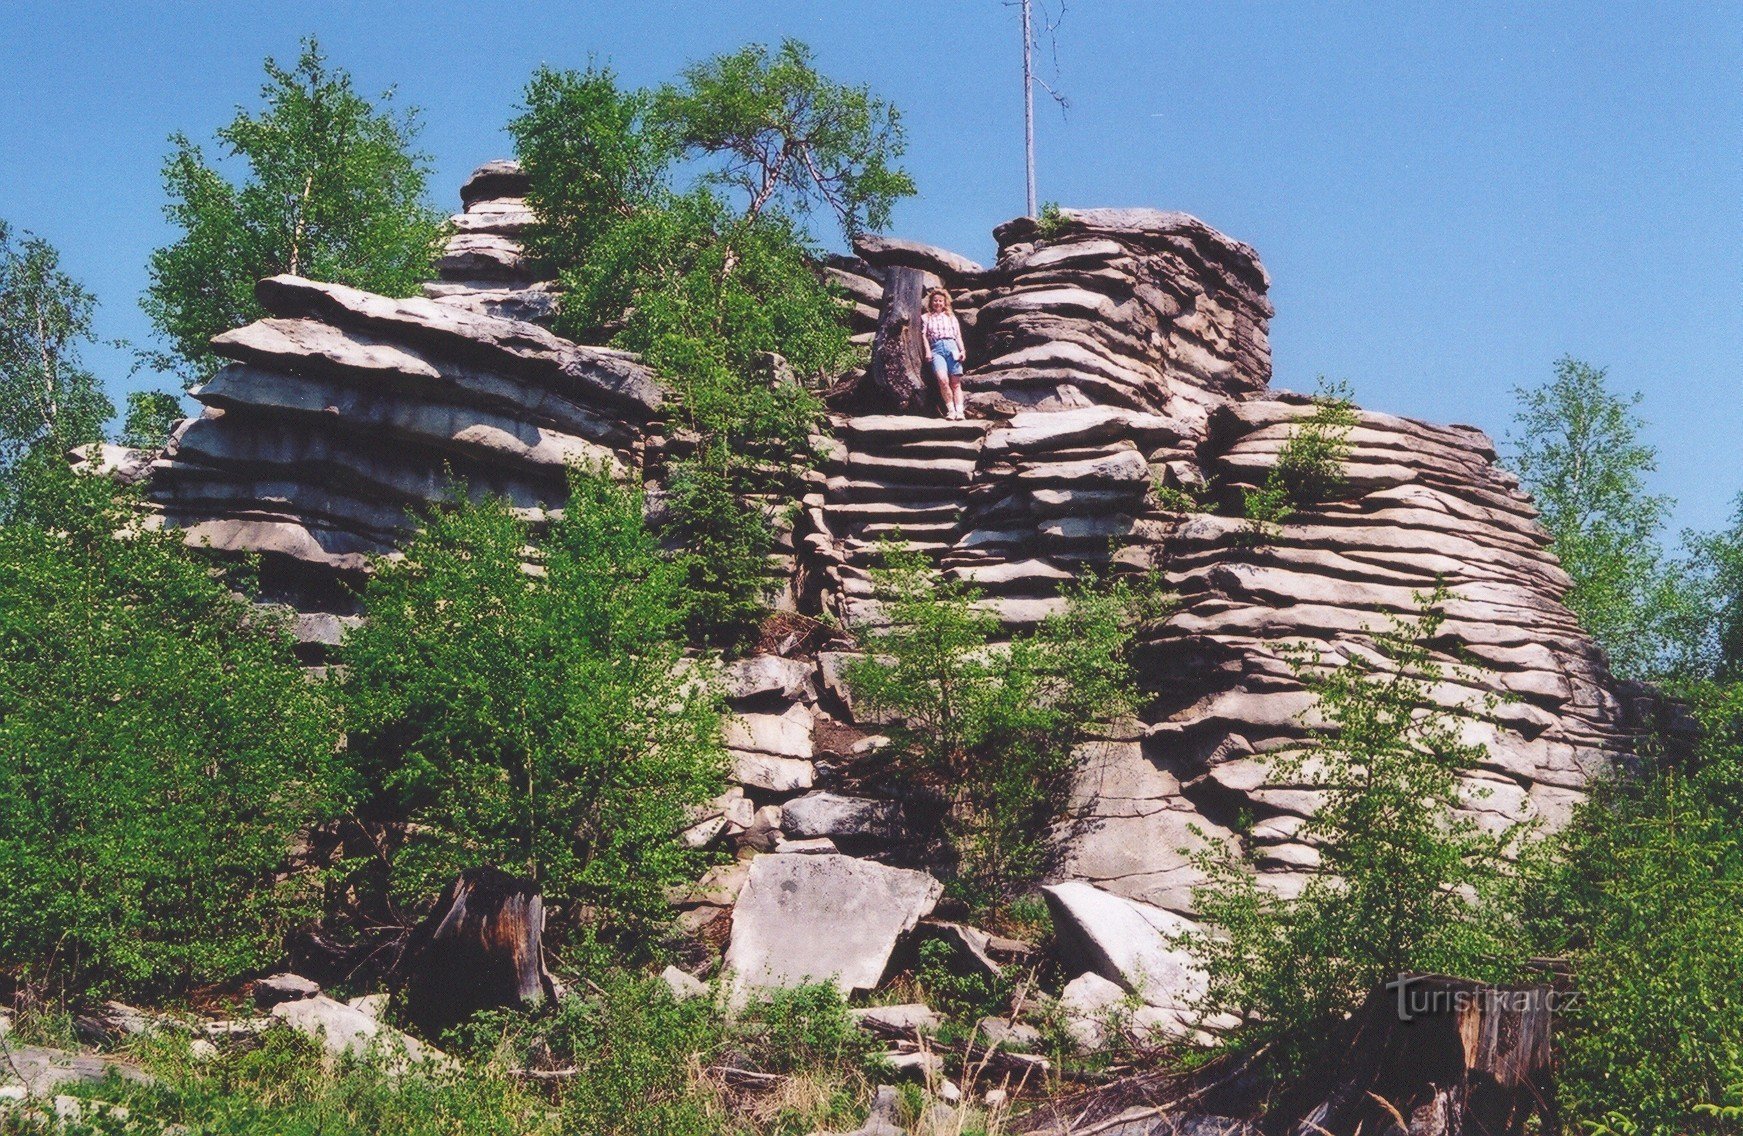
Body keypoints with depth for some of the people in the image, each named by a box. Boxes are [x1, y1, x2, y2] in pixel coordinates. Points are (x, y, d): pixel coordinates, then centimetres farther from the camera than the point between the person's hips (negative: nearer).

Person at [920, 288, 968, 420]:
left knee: (956, 382, -8)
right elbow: (924, 335, 8)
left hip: (951, 346, 2)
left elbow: (958, 335, 18)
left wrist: (962, 351, 5)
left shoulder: (951, 316, 23)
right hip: (936, 349, -2)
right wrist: (927, 351, -6)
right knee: (943, 379, -23)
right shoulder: (926, 317, 18)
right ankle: (950, 409, -19)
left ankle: (959, 410, -14)